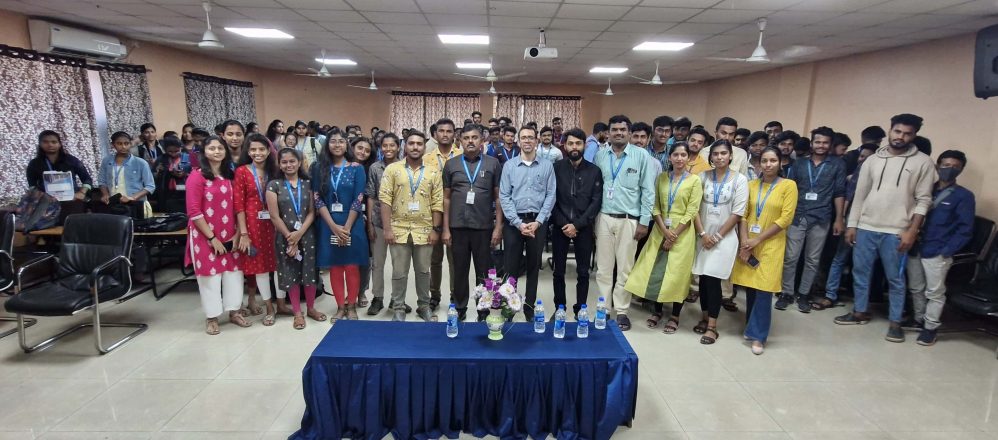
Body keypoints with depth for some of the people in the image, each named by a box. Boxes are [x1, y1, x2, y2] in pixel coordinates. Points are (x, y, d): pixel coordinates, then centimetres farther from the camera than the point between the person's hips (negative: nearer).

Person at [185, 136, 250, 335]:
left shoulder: (229, 176, 8)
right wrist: (212, 237, -15)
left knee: (233, 272, 9)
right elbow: (194, 212, -14)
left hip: (229, 235, 5)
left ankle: (234, 311, 25)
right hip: (205, 236, -5)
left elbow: (235, 207, 9)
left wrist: (237, 233, 0)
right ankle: (212, 317, 19)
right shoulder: (197, 177, -10)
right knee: (210, 274, 5)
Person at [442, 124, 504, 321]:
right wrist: (445, 228, 2)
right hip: (458, 227, 1)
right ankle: (460, 308, 25)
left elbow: (498, 197, 2)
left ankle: (484, 310, 21)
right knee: (459, 270, 11)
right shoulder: (451, 164, 5)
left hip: (484, 227, -1)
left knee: (484, 272, 7)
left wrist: (498, 226, -4)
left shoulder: (493, 163, 2)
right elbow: (446, 198, 7)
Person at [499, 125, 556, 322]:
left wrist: (538, 221, -10)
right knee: (511, 266, 4)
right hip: (514, 221, 0)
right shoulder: (509, 165, 3)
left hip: (538, 221, 1)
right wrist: (518, 223, -11)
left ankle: (529, 306, 22)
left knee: (533, 266, 10)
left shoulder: (547, 166, 3)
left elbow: (550, 196, 0)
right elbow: (504, 196, -2)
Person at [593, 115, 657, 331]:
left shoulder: (641, 155, -2)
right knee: (603, 267, 8)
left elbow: (648, 190, -2)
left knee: (625, 268, 6)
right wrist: (591, 216, 0)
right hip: (603, 217, 2)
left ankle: (621, 311, 19)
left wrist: (644, 221, -6)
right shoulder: (600, 155, 4)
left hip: (628, 219, -2)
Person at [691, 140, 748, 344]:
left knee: (713, 279, -5)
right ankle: (704, 318, 23)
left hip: (725, 237, -3)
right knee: (703, 278, 7)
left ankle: (712, 326, 3)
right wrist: (702, 233, -8)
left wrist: (718, 236, -9)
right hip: (703, 236, 3)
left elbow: (738, 213, -7)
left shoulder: (740, 179, -3)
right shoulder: (703, 176, 3)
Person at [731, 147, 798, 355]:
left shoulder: (788, 185, -3)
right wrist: (744, 241, -8)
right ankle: (752, 327, 24)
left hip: (771, 244, -3)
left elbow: (785, 219, -9)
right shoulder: (751, 185, 7)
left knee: (764, 290, -5)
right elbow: (743, 215, 5)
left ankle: (758, 335, 5)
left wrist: (758, 239, -13)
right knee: (750, 287, 8)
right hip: (748, 243, 3)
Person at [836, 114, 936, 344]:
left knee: (895, 278, 5)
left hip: (896, 232, -3)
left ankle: (895, 322, 17)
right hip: (865, 227, 3)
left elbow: (923, 200, -3)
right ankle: (860, 312, 26)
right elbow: (860, 195, 9)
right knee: (860, 272, 11)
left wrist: (912, 231, -11)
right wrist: (852, 225, 5)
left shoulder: (923, 162, 0)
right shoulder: (873, 160, 8)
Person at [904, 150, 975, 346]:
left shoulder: (964, 196, -1)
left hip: (937, 254, -4)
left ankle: (930, 328, 13)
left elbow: (965, 229, -5)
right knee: (915, 288, 14)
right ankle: (918, 320, 29)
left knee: (934, 292, 3)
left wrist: (946, 251, -13)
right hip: (915, 249, 4)